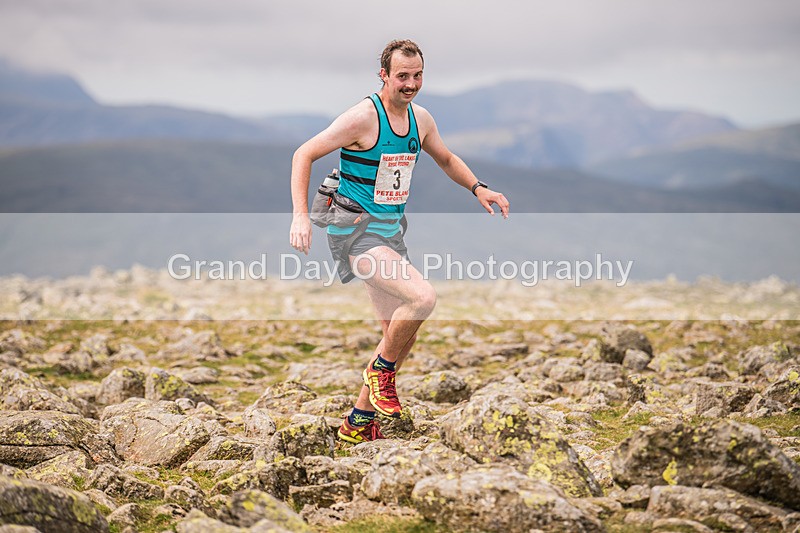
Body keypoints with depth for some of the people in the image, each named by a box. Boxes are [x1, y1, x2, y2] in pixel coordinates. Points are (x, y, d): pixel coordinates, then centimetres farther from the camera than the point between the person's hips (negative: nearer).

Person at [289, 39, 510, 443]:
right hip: (354, 232, -8)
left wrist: (478, 188, 9)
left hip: (389, 234, 8)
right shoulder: (363, 117, -16)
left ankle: (358, 423, 24)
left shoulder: (420, 119, 6)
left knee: (401, 332, 10)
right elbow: (304, 155, -15)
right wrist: (300, 215, -25)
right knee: (423, 296, -27)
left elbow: (446, 159, 25)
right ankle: (381, 369, -2)